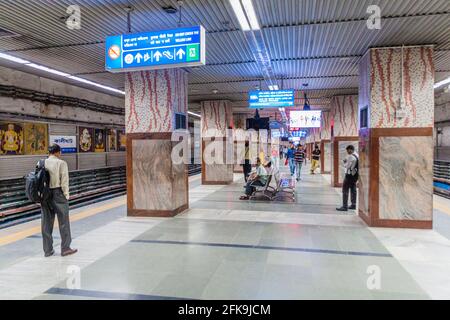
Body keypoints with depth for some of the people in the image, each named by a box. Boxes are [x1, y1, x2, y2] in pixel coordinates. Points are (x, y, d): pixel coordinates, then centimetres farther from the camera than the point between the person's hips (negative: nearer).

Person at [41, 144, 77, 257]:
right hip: (58, 193, -5)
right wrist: (66, 194, -3)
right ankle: (65, 248, 13)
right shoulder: (61, 163, -9)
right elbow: (64, 181, -11)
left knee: (46, 222, 11)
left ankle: (48, 250, 19)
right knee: (63, 221, 6)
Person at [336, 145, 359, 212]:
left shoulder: (350, 156, -17)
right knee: (353, 189, 18)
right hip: (355, 174, 9)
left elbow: (346, 166, -14)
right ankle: (353, 205, 26)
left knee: (345, 190, -7)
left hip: (350, 174, -9)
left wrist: (345, 162, 4)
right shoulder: (357, 155, 10)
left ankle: (345, 206, -9)